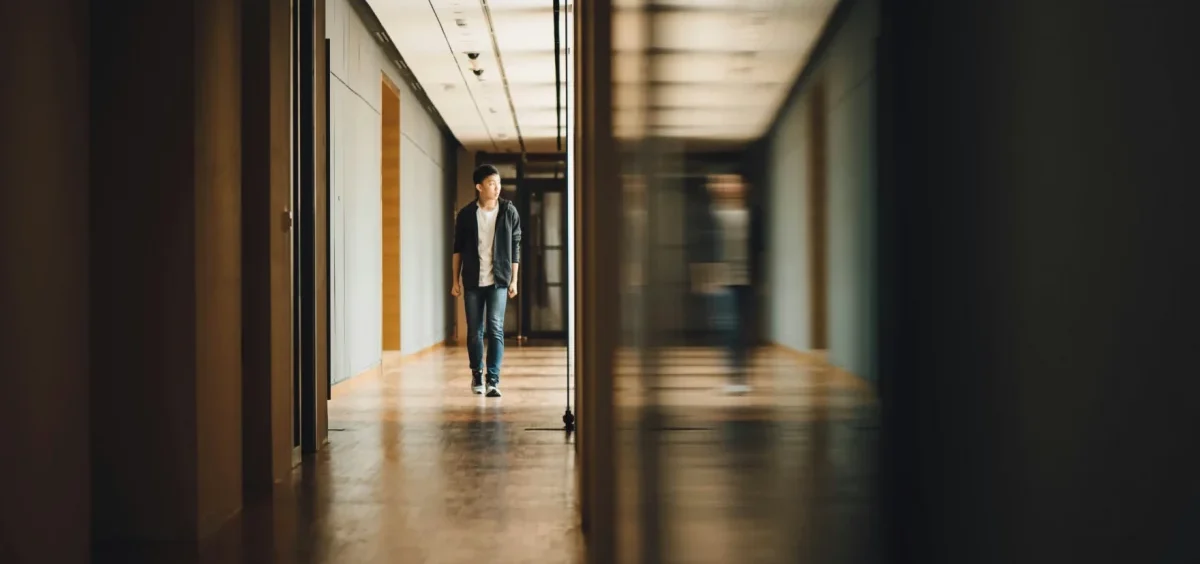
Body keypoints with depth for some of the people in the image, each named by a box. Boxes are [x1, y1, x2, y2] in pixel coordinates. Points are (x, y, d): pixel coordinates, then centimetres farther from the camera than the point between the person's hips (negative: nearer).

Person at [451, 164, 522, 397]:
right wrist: (455, 280, 4)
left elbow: (515, 248, 4)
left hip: (498, 281, -1)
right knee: (474, 331, 7)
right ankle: (477, 373, 27)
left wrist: (514, 280, 1)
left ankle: (493, 380, -7)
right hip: (472, 281, 1)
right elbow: (457, 249, 6)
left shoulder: (509, 211, 0)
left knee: (495, 329, -10)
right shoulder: (466, 214, 0)